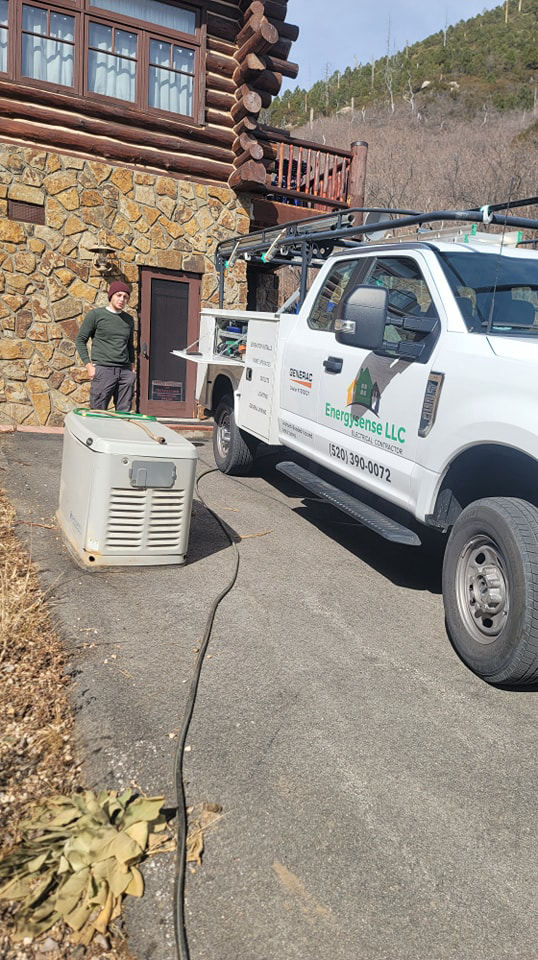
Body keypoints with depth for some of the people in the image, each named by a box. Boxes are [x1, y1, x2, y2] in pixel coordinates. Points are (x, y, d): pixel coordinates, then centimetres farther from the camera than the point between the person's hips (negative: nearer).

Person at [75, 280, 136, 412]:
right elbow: (80, 340, 3)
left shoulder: (129, 320, 16)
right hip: (103, 371, -4)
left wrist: (132, 367, 13)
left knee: (124, 414, 1)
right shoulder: (95, 314, 2)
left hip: (125, 372, 4)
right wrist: (89, 366, -6)